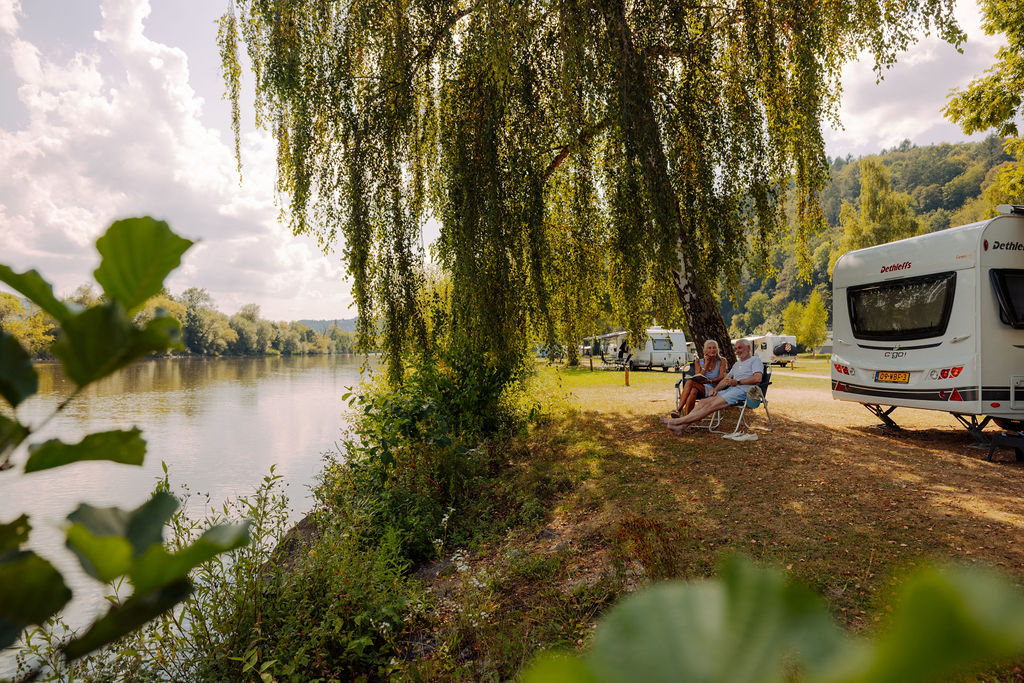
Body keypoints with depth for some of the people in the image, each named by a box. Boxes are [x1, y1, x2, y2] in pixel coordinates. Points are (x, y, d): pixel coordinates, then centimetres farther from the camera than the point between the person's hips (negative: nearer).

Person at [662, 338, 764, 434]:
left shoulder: (755, 360, 6)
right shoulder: (737, 364, 32)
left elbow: (757, 378, -12)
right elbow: (726, 379, 25)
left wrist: (738, 382, -14)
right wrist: (715, 389, 6)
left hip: (743, 391, -8)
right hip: (730, 389, 8)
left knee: (711, 405, -23)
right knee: (704, 402, -15)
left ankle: (677, 421, -32)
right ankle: (682, 426, -28)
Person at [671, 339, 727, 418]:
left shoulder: (721, 361, 9)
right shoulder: (698, 362, 14)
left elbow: (722, 377, -4)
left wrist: (709, 381, -21)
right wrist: (706, 364, -2)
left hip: (712, 389, -2)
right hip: (699, 388, 3)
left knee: (690, 382, -33)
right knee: (693, 391, -38)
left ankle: (679, 409, -37)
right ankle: (686, 416, -42)